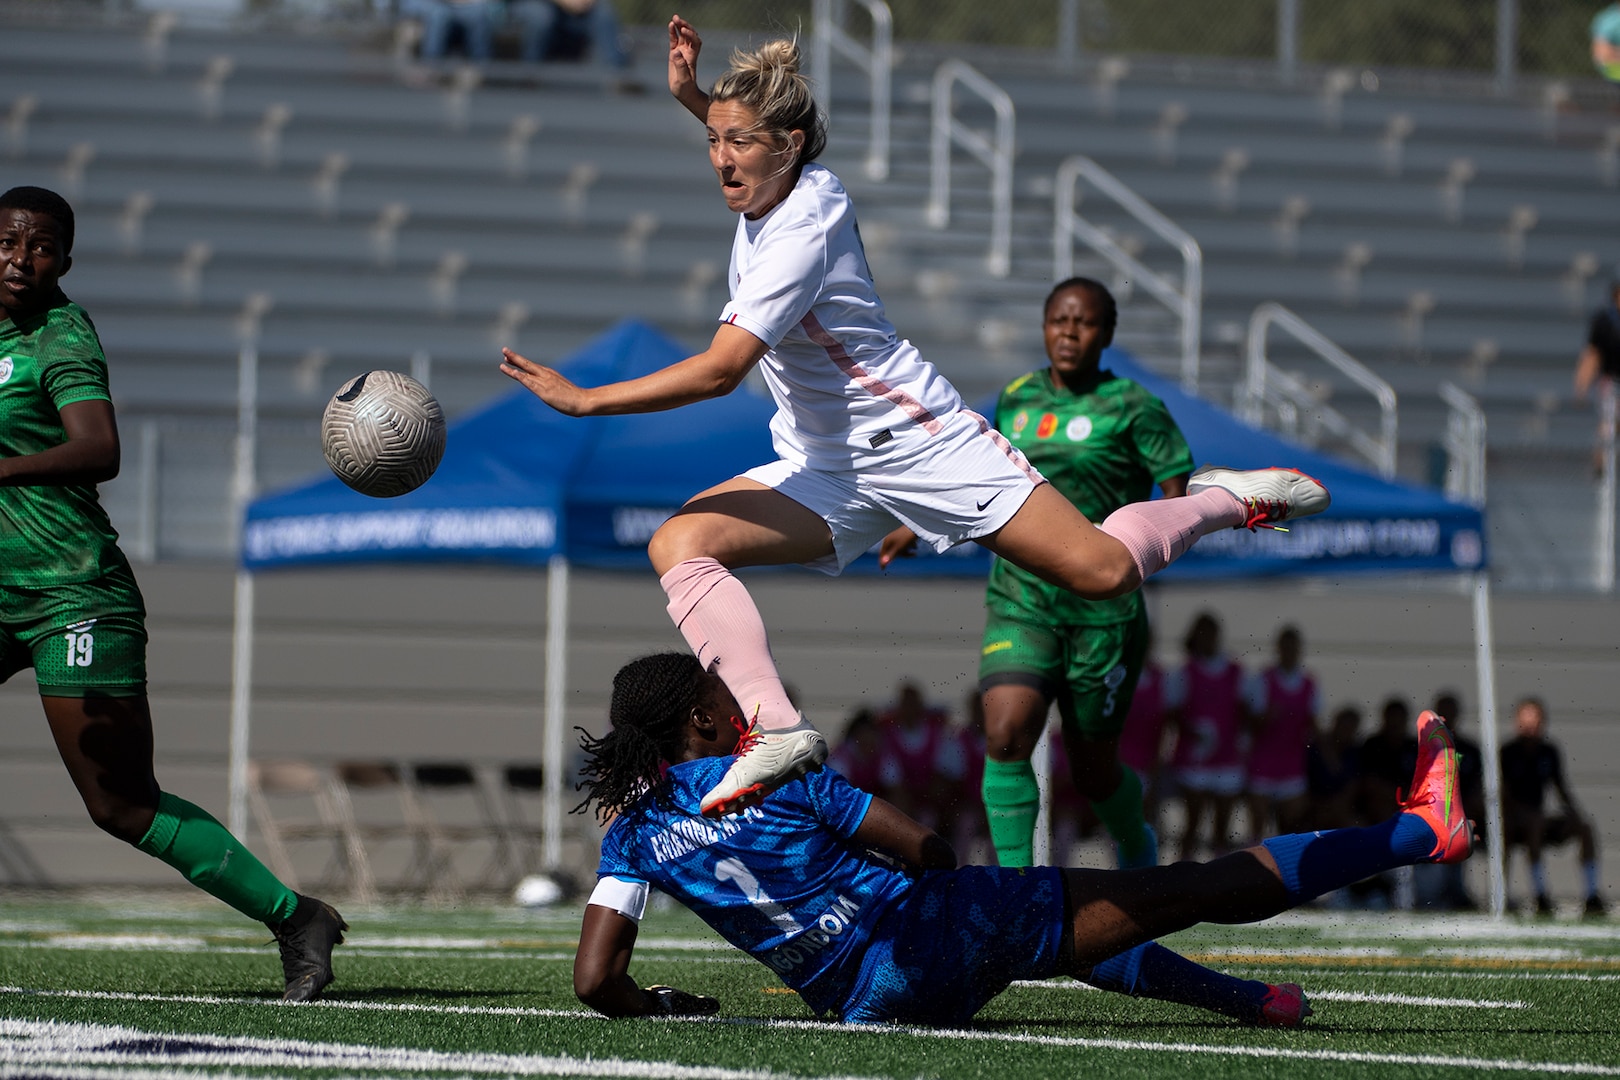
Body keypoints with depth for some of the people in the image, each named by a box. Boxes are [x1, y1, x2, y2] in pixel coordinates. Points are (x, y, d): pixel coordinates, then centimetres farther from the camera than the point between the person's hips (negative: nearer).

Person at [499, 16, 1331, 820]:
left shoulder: (801, 234, -27)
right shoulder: (792, 179, -4)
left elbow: (719, 371, -32)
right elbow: (748, 143, 25)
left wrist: (584, 400, -30)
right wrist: (695, 95, 7)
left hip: (918, 442, -8)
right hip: (822, 469, 8)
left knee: (1101, 571, -8)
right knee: (678, 543, -18)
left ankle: (1222, 498, 22)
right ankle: (776, 730, -29)